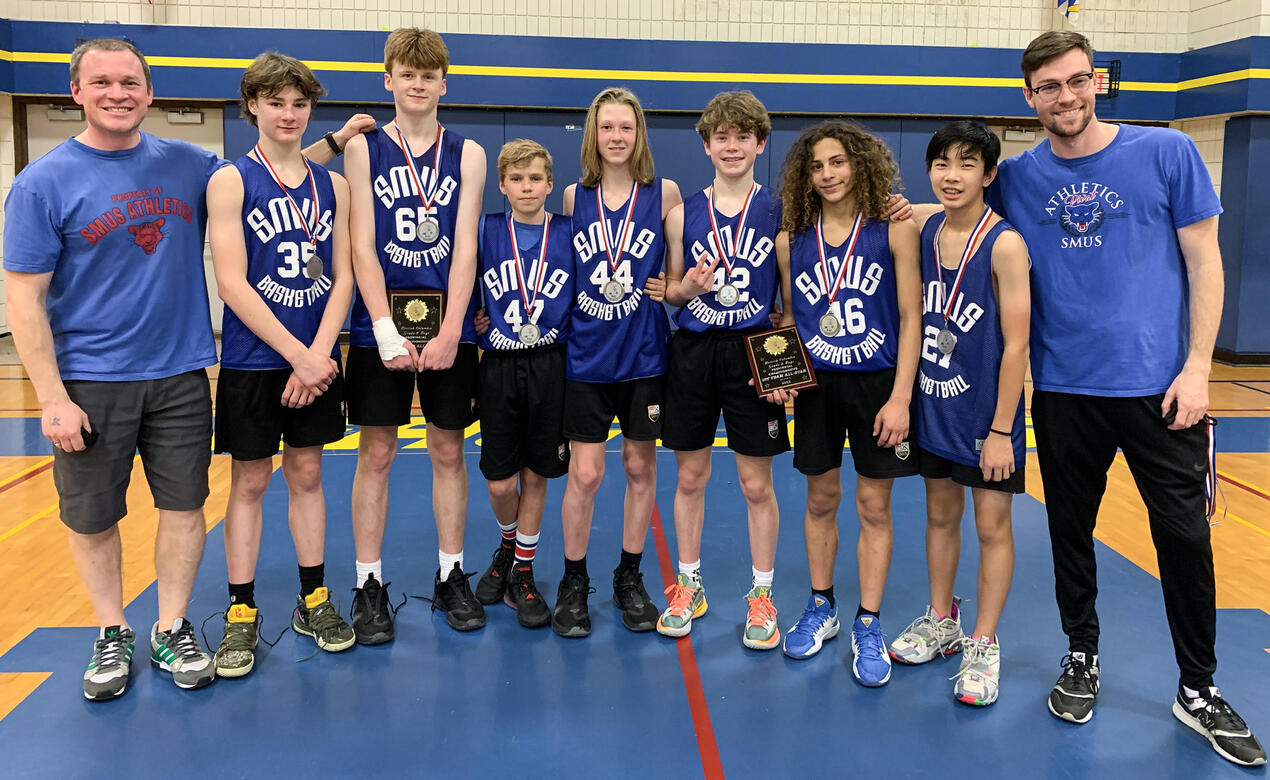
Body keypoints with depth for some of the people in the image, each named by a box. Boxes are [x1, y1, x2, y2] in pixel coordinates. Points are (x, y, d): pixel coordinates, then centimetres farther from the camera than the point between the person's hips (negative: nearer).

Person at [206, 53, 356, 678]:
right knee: (249, 482, 5)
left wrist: (318, 355, -9)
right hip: (253, 361, -3)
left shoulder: (332, 184, 7)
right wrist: (298, 356, -14)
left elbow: (342, 277, 3)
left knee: (306, 475, 12)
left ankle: (313, 601, 22)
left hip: (317, 358, 3)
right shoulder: (231, 181, -3)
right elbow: (233, 284, -11)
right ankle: (241, 613, 16)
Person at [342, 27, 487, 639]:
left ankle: (451, 576, 21)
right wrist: (387, 330, -14)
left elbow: (465, 249, -2)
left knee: (448, 451, 8)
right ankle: (369, 585, 14)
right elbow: (362, 247, -4)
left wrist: (449, 332, -12)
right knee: (376, 454, 3)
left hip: (449, 325, 1)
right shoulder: (363, 148, 4)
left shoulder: (467, 154, 6)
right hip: (379, 326, -1)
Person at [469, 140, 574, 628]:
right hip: (499, 368, 0)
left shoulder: (568, 234, 2)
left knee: (535, 474, 8)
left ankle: (522, 572, 24)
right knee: (500, 481, 1)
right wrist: (472, 319, -2)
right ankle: (507, 546, 33)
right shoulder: (486, 231, 2)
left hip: (551, 368, 0)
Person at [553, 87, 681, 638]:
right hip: (585, 354, 0)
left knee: (641, 468, 9)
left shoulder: (664, 194, 0)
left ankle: (629, 578, 26)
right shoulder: (573, 197, 3)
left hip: (645, 353, 0)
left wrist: (671, 288, -10)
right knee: (584, 473, 0)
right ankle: (573, 583, 19)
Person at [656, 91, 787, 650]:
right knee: (690, 477, 10)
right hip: (693, 352, 2)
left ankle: (761, 594, 21)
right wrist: (688, 287, -12)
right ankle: (688, 584, 27)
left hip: (754, 353, -1)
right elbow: (670, 291, 11)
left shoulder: (779, 211, 1)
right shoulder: (683, 214, 5)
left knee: (757, 484, 5)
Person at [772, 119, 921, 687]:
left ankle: (868, 627, 18)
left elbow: (911, 318, -7)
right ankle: (820, 609, 29)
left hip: (878, 383, -2)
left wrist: (900, 397, -12)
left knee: (874, 506, 5)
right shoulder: (791, 241, 1)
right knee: (820, 499, 12)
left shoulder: (893, 230, -7)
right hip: (816, 385, 2)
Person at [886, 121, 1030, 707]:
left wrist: (1001, 429, -16)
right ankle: (941, 621, 34)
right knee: (940, 514, 17)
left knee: (991, 525, 6)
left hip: (985, 410, -5)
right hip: (934, 406, 5)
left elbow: (1016, 344, -15)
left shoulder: (1004, 244, -15)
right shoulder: (923, 232, 1)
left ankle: (983, 645, 19)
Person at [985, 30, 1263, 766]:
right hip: (1064, 387, 2)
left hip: (1160, 384, -1)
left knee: (1185, 536, 5)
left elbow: (1204, 263, -1)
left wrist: (1197, 367, -8)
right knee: (1071, 532, 12)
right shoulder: (1017, 178, 3)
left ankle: (1201, 690, 24)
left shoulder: (1167, 152, -2)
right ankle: (1083, 658, 33)